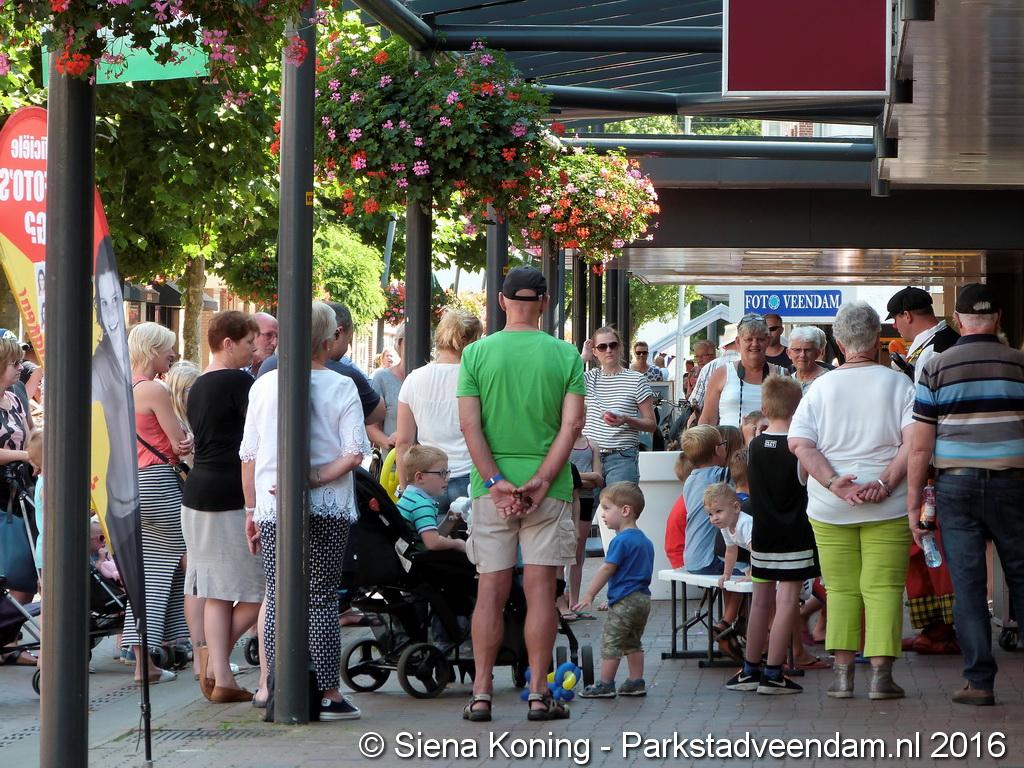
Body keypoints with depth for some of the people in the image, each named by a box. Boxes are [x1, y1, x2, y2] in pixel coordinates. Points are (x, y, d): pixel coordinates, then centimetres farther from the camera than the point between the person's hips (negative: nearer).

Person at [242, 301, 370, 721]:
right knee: (323, 599, 2)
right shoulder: (340, 387, -3)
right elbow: (355, 453, -11)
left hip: (273, 509, 2)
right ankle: (328, 693, 2)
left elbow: (249, 455, 8)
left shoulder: (264, 386, 5)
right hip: (328, 510, -2)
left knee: (277, 599, 7)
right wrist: (315, 480, -9)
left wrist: (251, 509, 15)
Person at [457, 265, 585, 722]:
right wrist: (542, 480, -10)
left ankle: (481, 694, 4)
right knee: (540, 589, 2)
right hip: (548, 487, -1)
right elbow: (572, 424, -8)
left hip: (492, 489, 1)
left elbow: (470, 424, -7)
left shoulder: (477, 353, 1)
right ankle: (538, 693, 1)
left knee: (491, 590, 5)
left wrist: (496, 481, -9)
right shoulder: (565, 355, 0)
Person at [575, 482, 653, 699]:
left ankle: (605, 684, 0)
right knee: (633, 643, 17)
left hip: (624, 600, -9)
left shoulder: (621, 541, -15)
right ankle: (636, 682, 17)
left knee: (611, 642, -2)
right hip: (643, 598, 9)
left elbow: (607, 569, -17)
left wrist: (589, 595, -13)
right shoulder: (645, 540, 14)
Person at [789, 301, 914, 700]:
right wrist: (885, 483, -13)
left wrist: (834, 483, -12)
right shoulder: (897, 383, 0)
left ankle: (843, 672, 5)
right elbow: (915, 441, -12)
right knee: (883, 588, 1)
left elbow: (800, 444, -5)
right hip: (887, 508, -2)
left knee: (841, 589, 9)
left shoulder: (821, 387, 5)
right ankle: (880, 674, -5)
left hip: (830, 509, 2)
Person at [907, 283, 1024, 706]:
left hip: (956, 485, 0)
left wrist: (914, 501, 4)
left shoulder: (936, 368, 0)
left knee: (967, 586, 2)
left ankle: (980, 682, 1)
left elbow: (920, 444, -2)